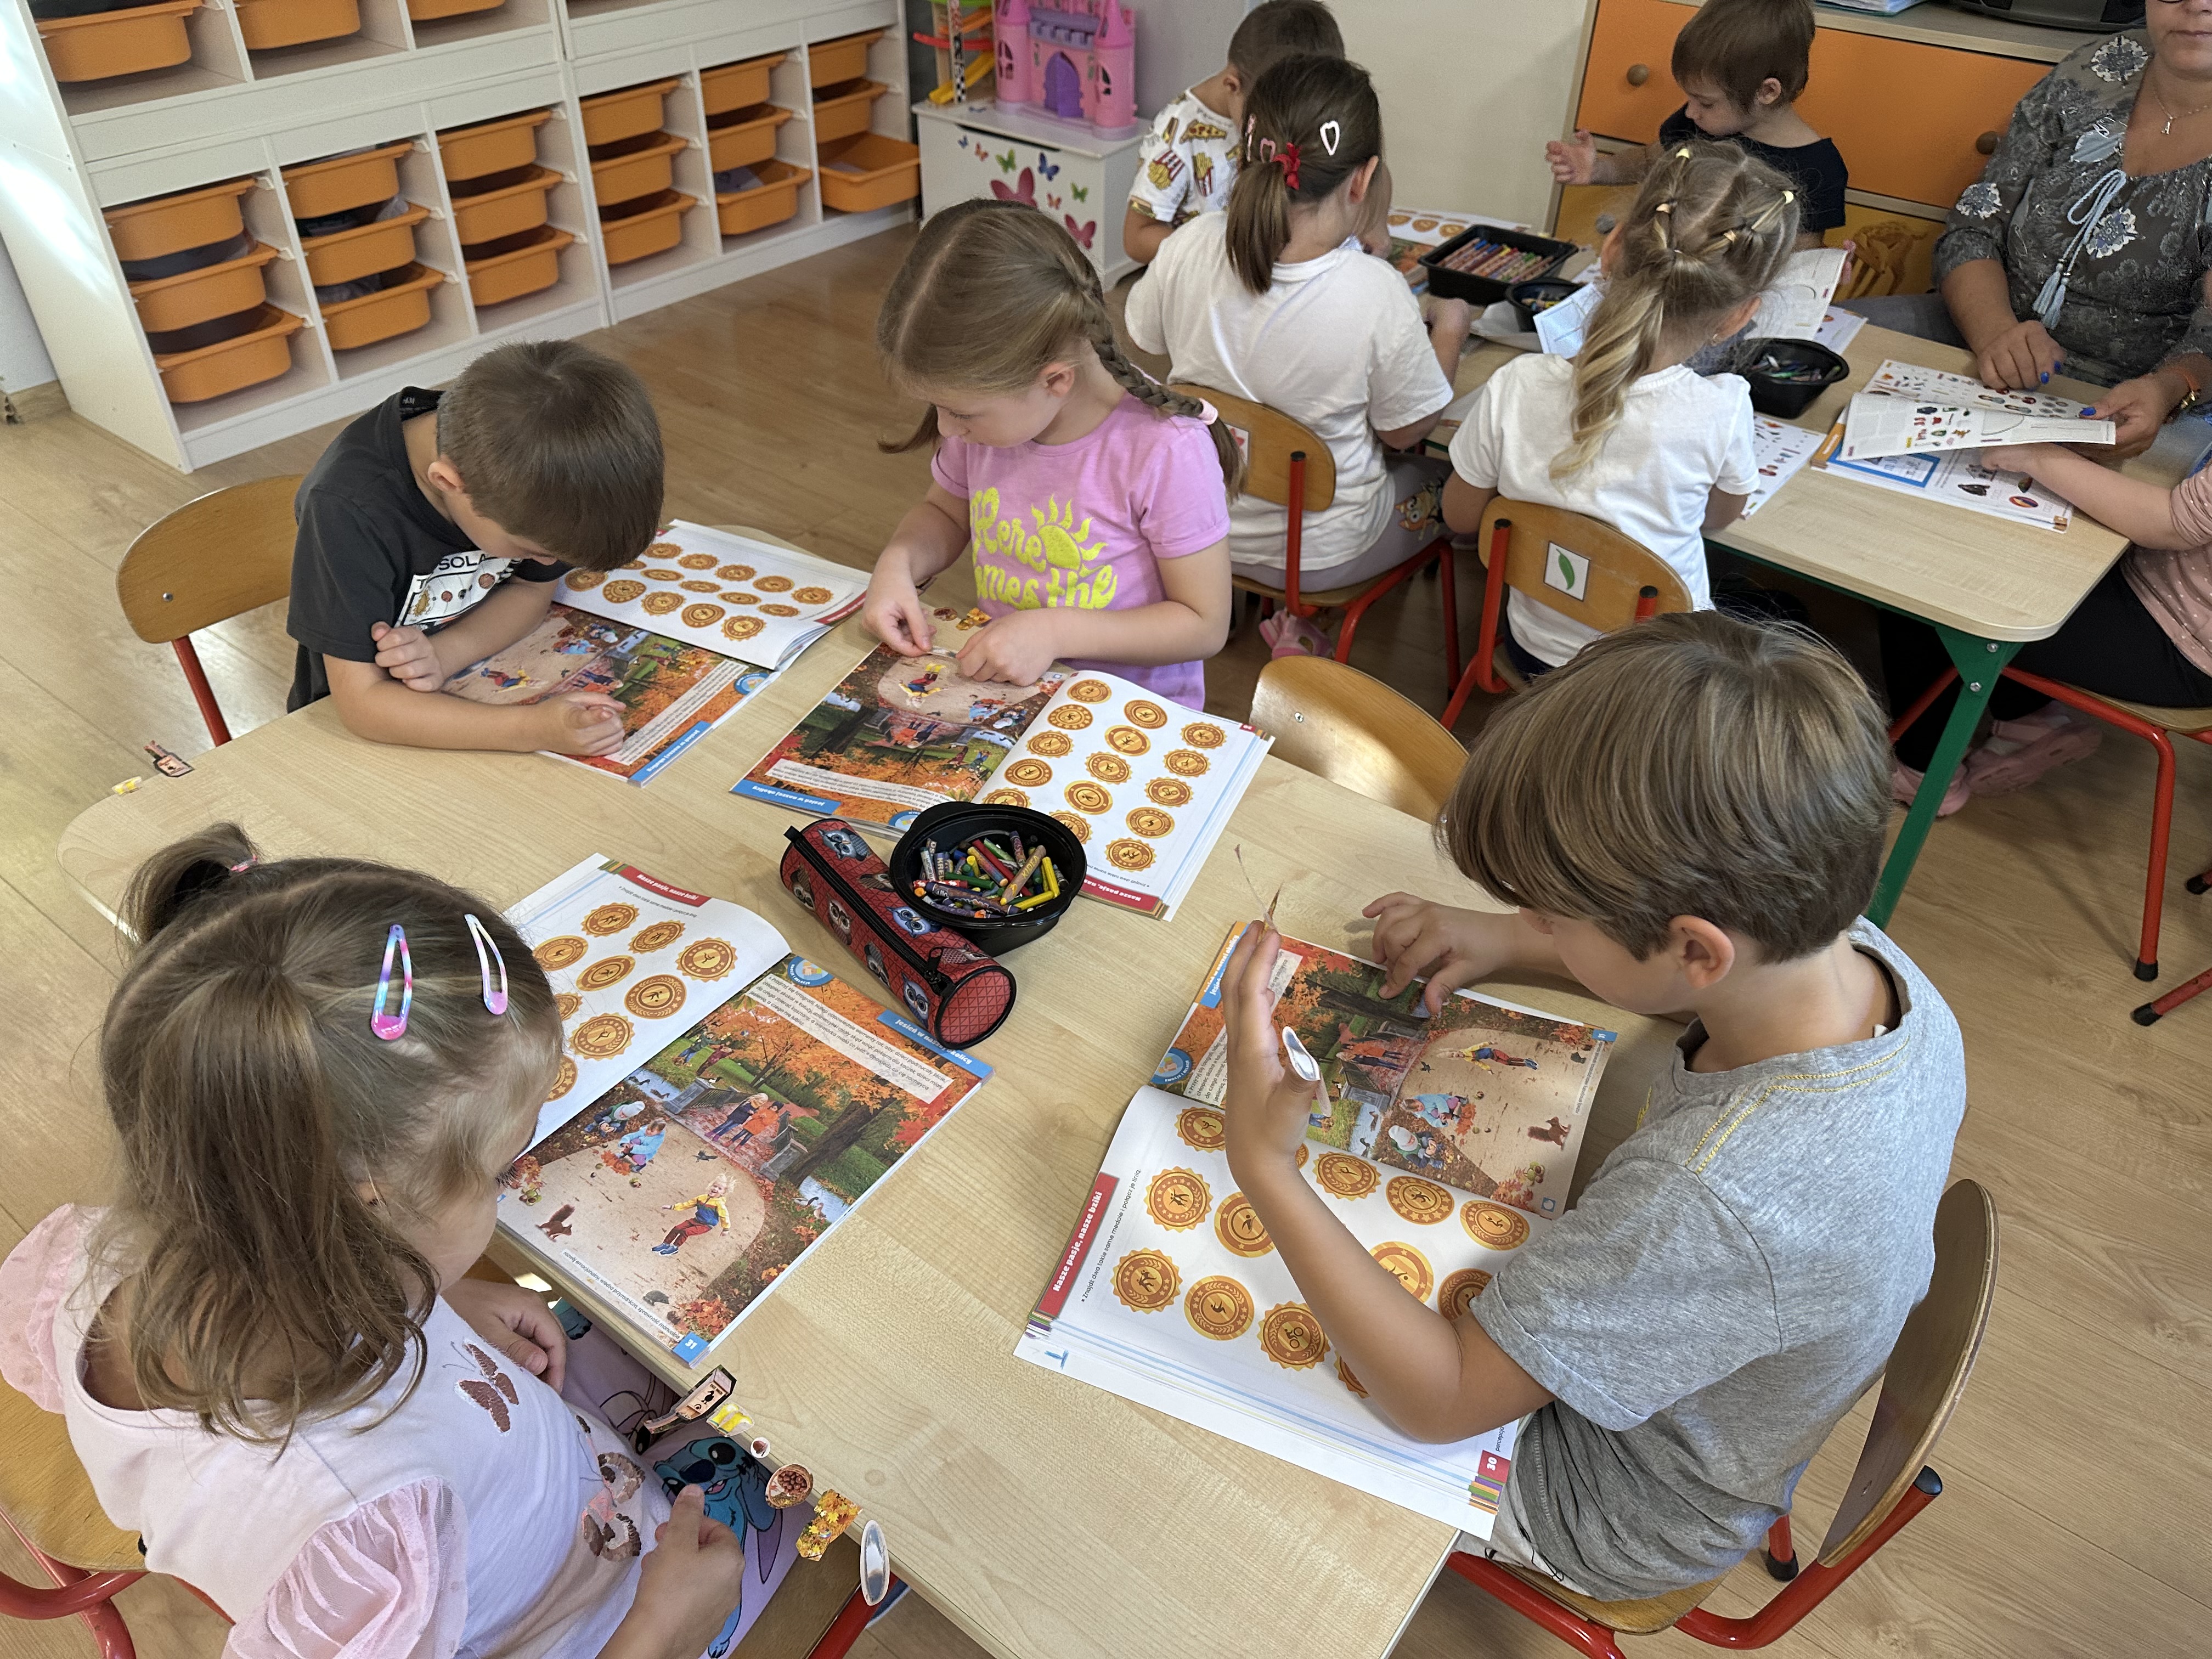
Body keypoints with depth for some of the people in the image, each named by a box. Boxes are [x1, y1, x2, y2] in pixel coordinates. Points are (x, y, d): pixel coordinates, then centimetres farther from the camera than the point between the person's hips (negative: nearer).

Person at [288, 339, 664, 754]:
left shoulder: (528, 465, -18)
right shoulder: (348, 510, -30)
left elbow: (532, 590, -3)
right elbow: (363, 703, -29)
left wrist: (443, 654, -24)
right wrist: (535, 729, -43)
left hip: (479, 683, 7)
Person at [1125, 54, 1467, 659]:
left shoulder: (1189, 246, -20)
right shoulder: (1376, 293, -29)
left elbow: (1143, 341, 1)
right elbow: (1405, 431, -12)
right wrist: (1449, 330, 4)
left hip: (1192, 520, 5)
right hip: (1317, 553, -5)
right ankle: (1303, 621, 19)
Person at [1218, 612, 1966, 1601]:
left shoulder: (1713, 1200, -46)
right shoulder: (1860, 958, -23)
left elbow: (1438, 1400, -34)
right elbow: (1726, 975, 4)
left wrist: (1262, 1164, -37)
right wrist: (1511, 942, -9)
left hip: (1621, 1517, -6)